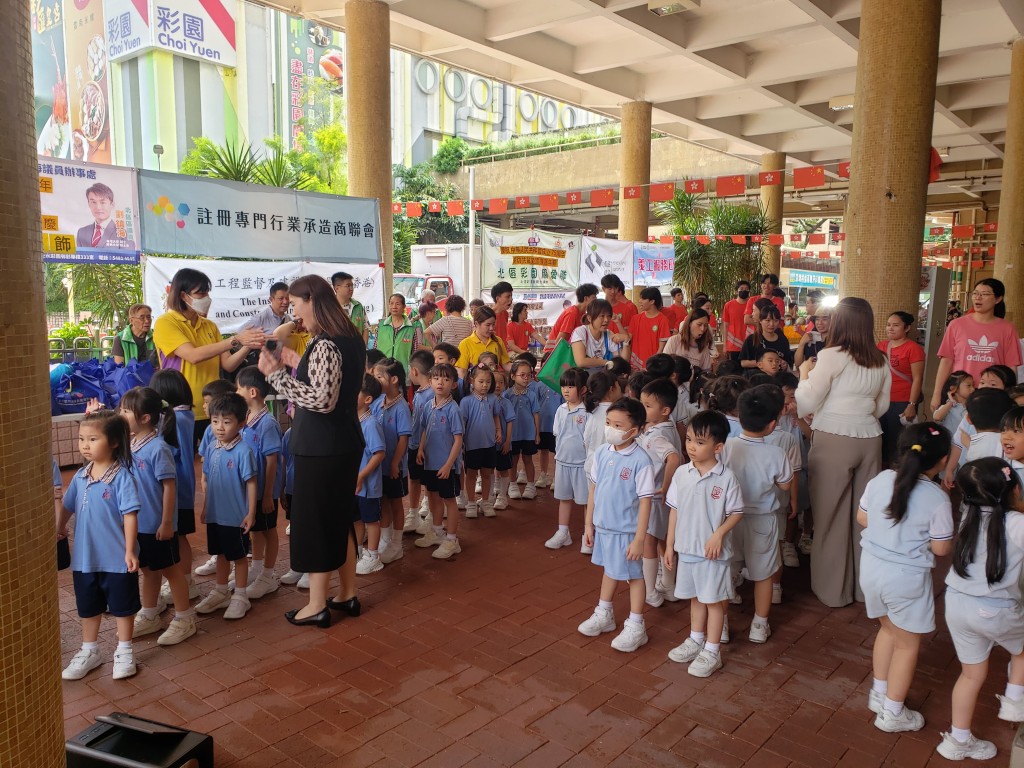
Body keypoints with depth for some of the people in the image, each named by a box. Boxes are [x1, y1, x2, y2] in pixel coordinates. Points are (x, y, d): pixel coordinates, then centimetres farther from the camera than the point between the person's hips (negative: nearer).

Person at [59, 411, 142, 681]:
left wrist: (130, 551, -20)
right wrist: (59, 529, 20)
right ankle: (89, 651, 37)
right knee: (88, 607, 20)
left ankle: (124, 651, 29)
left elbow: (130, 514, -19)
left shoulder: (121, 476, -18)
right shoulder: (80, 476, -1)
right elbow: (68, 506, 14)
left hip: (117, 559, -5)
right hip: (84, 558, 6)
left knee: (122, 607, 12)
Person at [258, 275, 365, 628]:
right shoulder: (352, 339, 8)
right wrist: (298, 365, 15)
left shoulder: (324, 345, -20)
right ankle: (347, 595, 30)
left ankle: (317, 606, 17)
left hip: (320, 449, -9)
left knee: (313, 521, 5)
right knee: (340, 518, 18)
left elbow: (322, 400, -27)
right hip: (346, 443, 9)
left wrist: (277, 374, -23)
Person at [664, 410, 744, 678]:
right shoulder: (681, 473, -3)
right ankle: (695, 641, 39)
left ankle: (711, 652, 22)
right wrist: (669, 545, 6)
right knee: (695, 597, 21)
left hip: (713, 552, -4)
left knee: (714, 600, 9)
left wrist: (718, 534, -22)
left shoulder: (726, 478, -15)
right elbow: (674, 510, 4)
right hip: (686, 549, 5)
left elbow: (736, 512, -7)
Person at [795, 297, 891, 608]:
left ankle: (834, 589, 17)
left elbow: (806, 404, -10)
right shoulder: (881, 361, 6)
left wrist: (804, 373, 5)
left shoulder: (831, 356, -11)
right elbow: (882, 406, 17)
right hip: (870, 439, 5)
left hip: (834, 440, -5)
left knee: (832, 515, 7)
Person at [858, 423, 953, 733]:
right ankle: (892, 713, 26)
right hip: (906, 577, -5)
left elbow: (862, 518, 5)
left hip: (871, 566, 5)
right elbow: (941, 548, -11)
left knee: (889, 629, 26)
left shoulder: (881, 479, -6)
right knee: (907, 644, 14)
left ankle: (879, 694, 39)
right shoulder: (938, 499, -19)